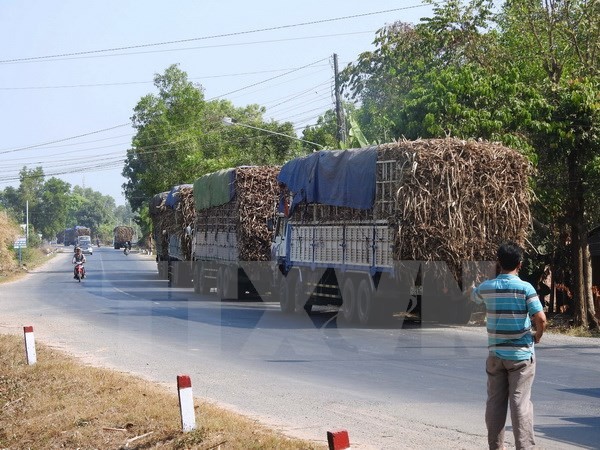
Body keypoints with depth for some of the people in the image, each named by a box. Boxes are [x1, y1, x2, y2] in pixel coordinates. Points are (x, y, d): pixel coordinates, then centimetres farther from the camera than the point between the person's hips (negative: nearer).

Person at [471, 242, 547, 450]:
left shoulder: (487, 287, 0)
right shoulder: (525, 288, -11)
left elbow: (474, 295, 24)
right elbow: (540, 318, -17)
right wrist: (538, 336, 3)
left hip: (496, 353, 3)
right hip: (521, 354, -3)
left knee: (495, 401, 10)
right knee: (520, 402, -2)